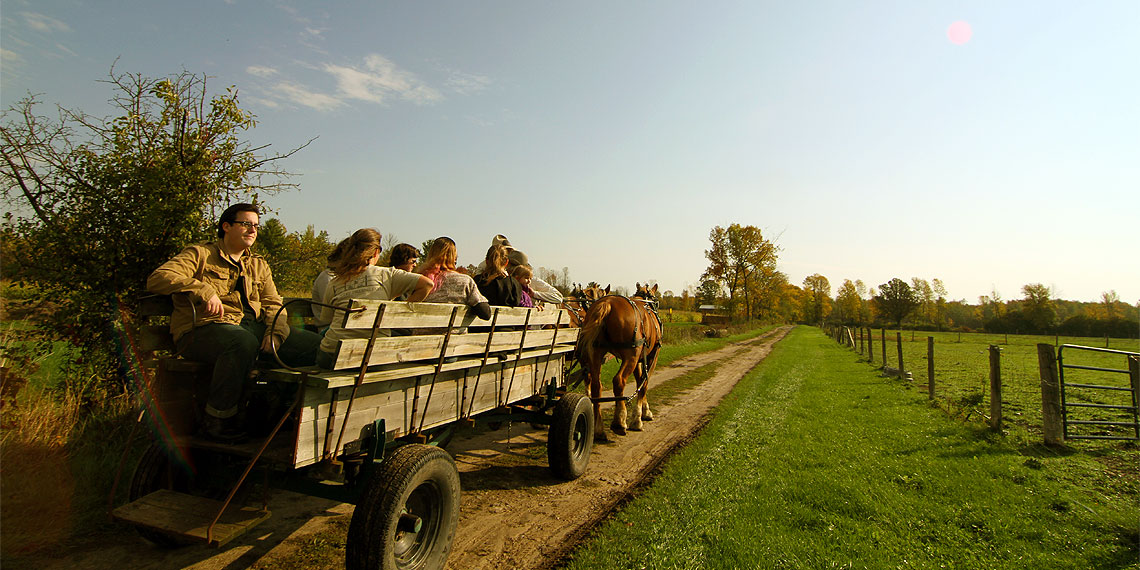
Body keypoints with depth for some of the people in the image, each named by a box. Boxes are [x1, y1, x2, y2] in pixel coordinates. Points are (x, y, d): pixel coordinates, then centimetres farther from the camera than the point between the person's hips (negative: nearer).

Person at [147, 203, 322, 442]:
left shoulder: (259, 265, 26)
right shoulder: (200, 254, 10)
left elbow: (273, 304, 16)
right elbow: (157, 278, -4)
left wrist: (275, 331, -6)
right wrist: (203, 290, -20)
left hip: (252, 325, 5)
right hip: (204, 328, -5)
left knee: (316, 344, -17)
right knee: (244, 342, -42)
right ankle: (216, 420, -22)